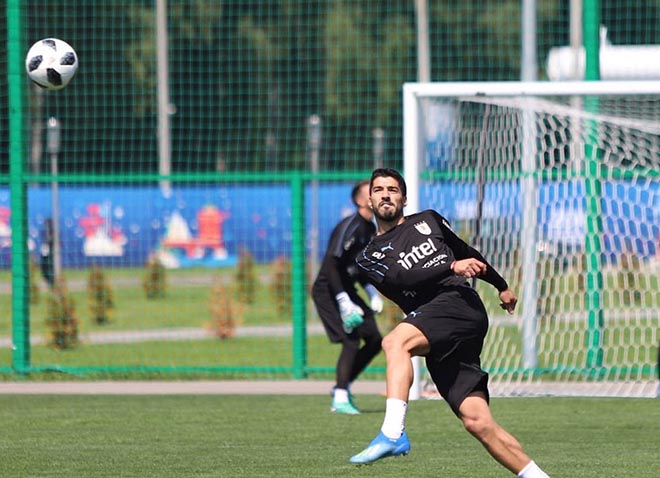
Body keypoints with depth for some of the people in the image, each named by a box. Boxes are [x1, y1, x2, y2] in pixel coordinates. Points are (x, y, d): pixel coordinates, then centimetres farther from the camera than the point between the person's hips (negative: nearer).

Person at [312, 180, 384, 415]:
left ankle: (343, 386, 17)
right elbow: (331, 266, -25)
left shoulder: (370, 229, 10)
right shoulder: (349, 227, -19)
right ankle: (340, 398, -13)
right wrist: (343, 301, -29)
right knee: (351, 339, -18)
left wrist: (371, 290, 9)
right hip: (327, 291, -9)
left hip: (347, 290, 9)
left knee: (375, 340, 5)